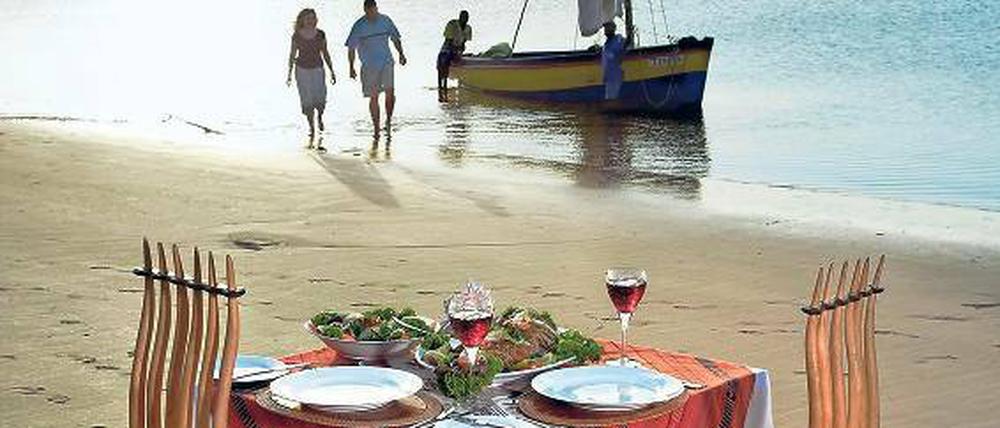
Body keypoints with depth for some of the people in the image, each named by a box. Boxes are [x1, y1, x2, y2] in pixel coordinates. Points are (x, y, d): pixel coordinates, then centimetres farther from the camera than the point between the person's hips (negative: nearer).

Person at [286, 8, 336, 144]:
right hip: (302, 70, 0)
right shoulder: (296, 36, -3)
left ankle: (319, 117, 23)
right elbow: (292, 55, 3)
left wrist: (331, 71, 6)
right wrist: (289, 74, 1)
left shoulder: (320, 35, 0)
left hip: (317, 69, 0)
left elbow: (325, 54, 8)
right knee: (307, 100, -1)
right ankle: (311, 127, 13)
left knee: (320, 99, -10)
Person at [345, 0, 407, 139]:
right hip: (369, 66, -1)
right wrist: (351, 68, -5)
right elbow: (351, 48, -1)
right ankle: (376, 129, 12)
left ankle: (388, 121, 7)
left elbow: (395, 38, 14)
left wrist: (401, 54, 3)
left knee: (390, 92, -14)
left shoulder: (385, 20, 1)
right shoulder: (359, 26, -6)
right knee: (373, 97, 2)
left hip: (386, 63, 1)